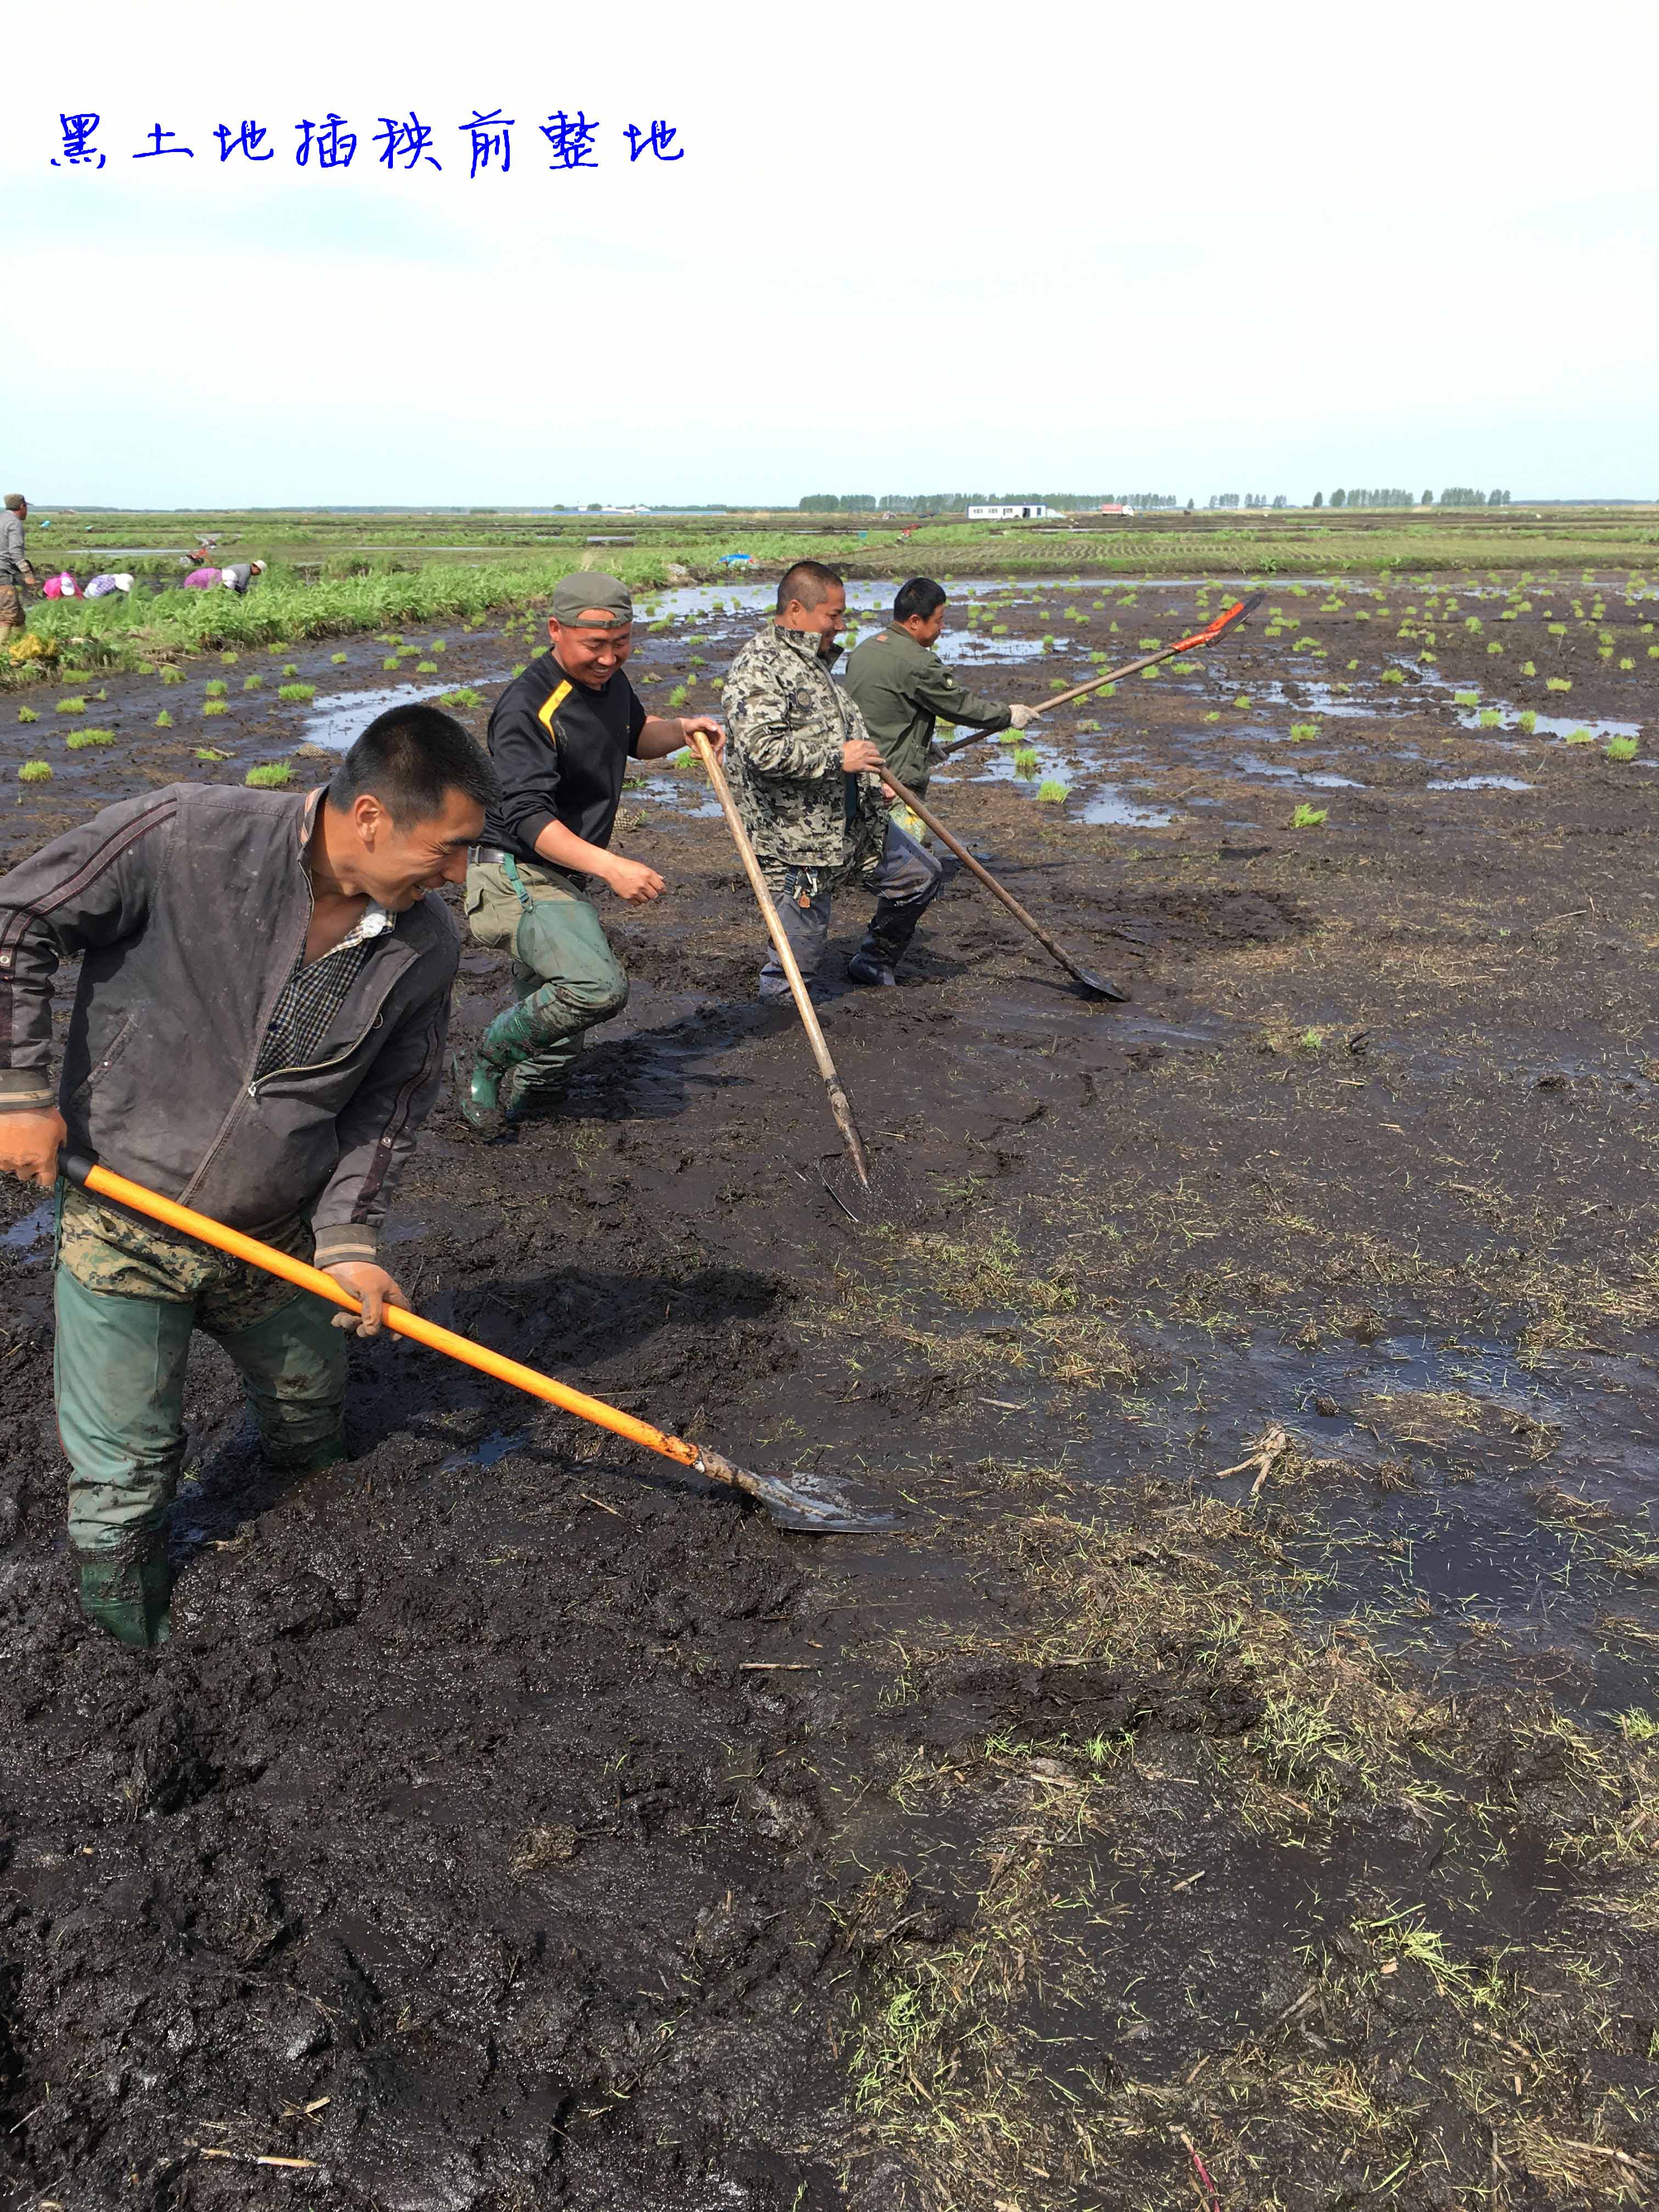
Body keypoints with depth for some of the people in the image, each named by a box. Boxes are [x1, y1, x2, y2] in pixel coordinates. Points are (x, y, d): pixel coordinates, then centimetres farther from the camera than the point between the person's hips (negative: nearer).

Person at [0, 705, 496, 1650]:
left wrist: (348, 1234, -3)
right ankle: (131, 1659, 31)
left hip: (274, 1238, 4)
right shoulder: (185, 835, -23)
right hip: (120, 1228, -3)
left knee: (314, 1429, 21)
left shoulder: (429, 945, -9)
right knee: (123, 1482, 7)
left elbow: (396, 1095, 4)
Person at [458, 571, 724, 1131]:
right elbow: (528, 817, -28)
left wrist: (682, 728, 5)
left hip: (562, 882, 9)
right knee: (600, 986, -30)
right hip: (517, 879, -9)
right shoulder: (527, 708, -21)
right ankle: (488, 1060, -8)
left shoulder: (608, 678, 8)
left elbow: (636, 736, 28)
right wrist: (610, 866, -39)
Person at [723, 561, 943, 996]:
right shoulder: (756, 670, -18)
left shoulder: (814, 659, 16)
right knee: (800, 950, -3)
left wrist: (873, 778, 25)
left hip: (858, 822, 10)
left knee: (921, 877, 18)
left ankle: (874, 965, 36)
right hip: (796, 841, -10)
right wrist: (838, 759, -25)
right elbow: (763, 749, -31)